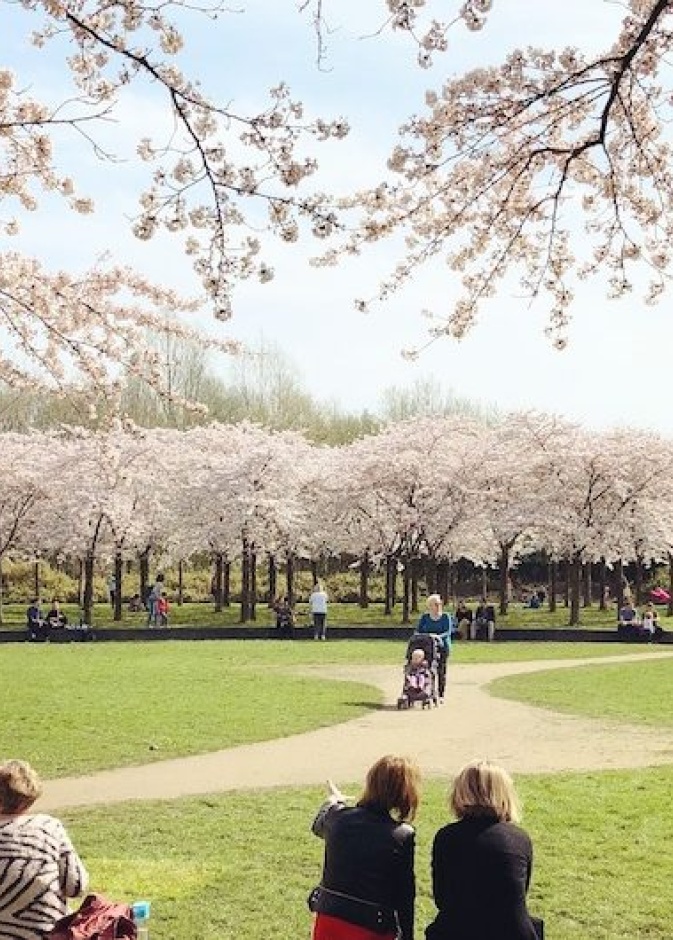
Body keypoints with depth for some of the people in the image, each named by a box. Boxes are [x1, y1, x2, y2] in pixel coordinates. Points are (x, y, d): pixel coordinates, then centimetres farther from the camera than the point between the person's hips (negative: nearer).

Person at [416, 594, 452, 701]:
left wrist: (438, 636, -28)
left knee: (441, 671, 0)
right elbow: (418, 630, 8)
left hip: (442, 647, -2)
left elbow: (448, 632, -9)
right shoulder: (425, 617, 9)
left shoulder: (445, 617, 1)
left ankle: (441, 695, 7)